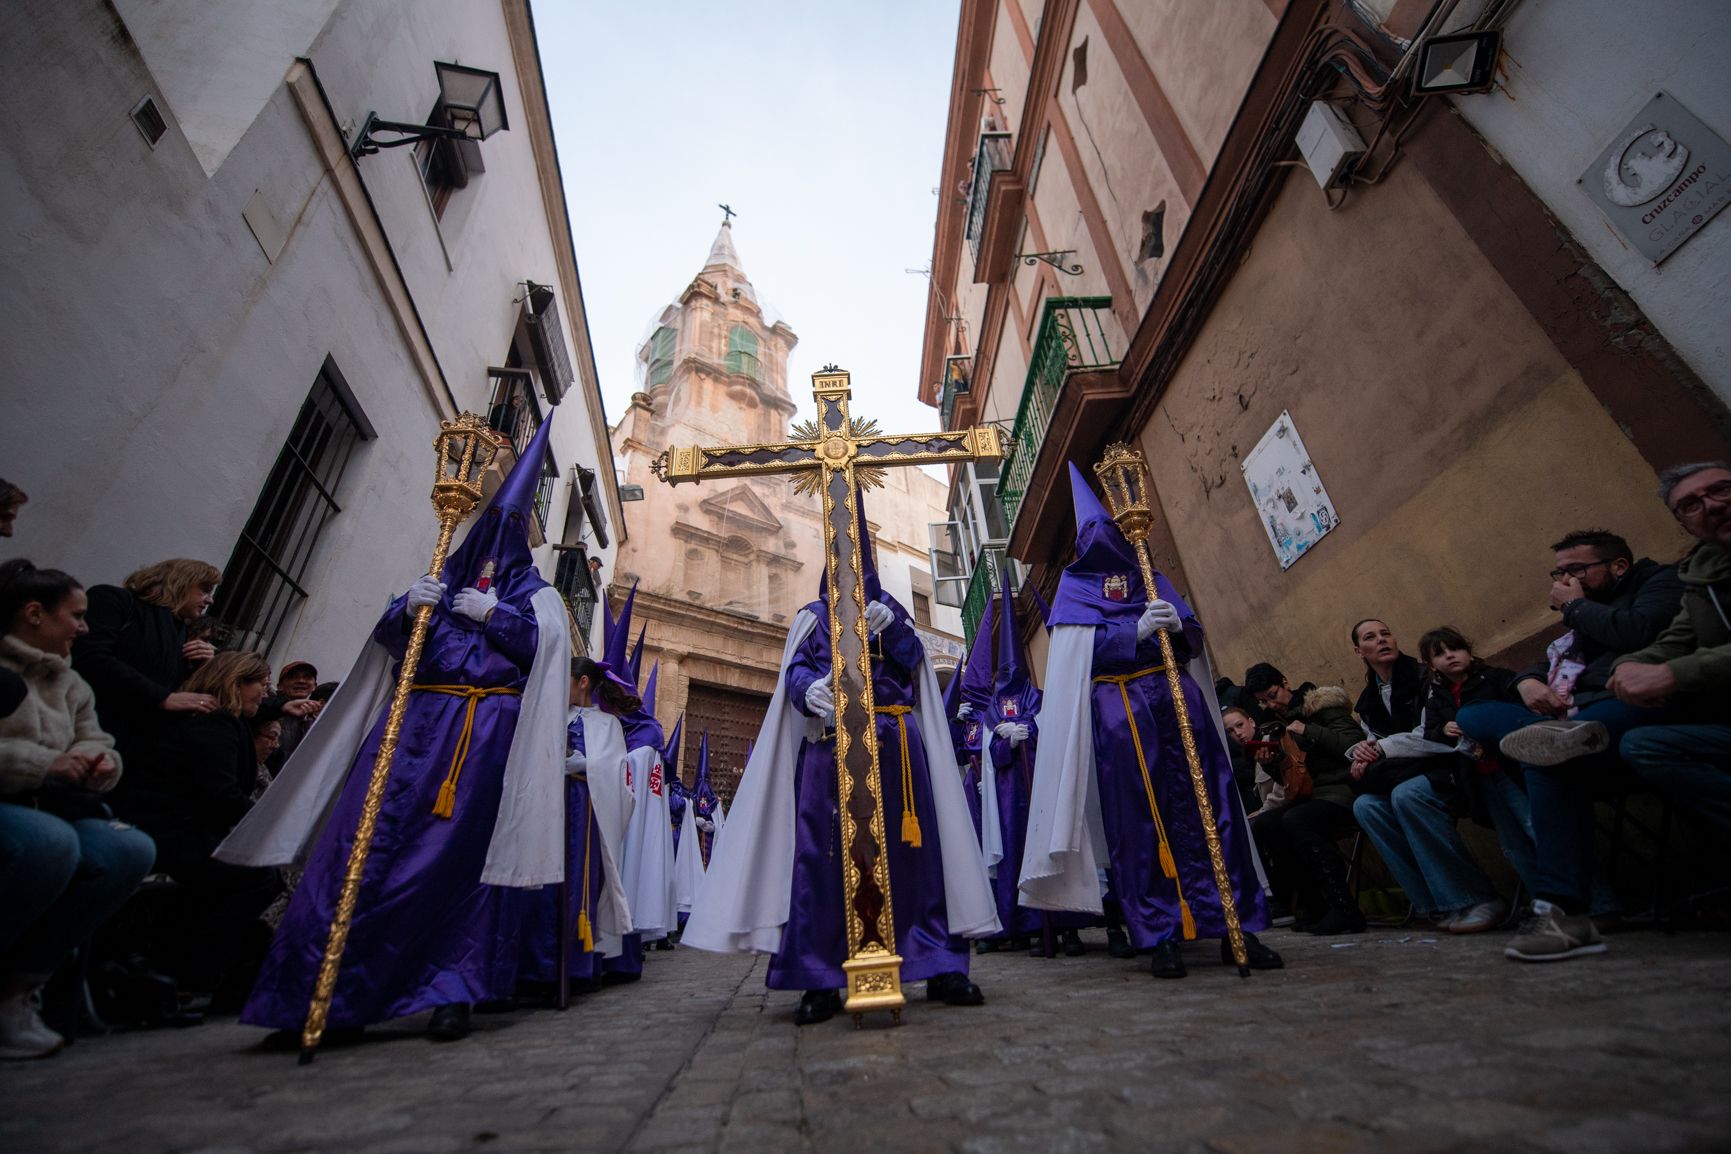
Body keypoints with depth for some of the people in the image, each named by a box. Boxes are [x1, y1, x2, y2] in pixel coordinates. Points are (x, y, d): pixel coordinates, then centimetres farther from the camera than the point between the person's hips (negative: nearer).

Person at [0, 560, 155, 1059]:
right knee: (48, 841, -37)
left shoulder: (69, 683, 17)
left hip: (42, 809, 6)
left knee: (132, 849, -21)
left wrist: (99, 762, -9)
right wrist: (43, 763, -22)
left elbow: (96, 743, 14)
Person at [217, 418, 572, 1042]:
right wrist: (408, 610, -8)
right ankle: (323, 991, 2)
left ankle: (451, 991, 2)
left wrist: (494, 614, -11)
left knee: (457, 855, -4)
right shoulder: (442, 576, 22)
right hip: (417, 722, 3)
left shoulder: (536, 594, 15)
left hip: (489, 733, -2)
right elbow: (388, 639, 13)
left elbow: (549, 645, -2)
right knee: (370, 843, -6)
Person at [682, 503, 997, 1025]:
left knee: (911, 848, -1)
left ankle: (940, 967, 8)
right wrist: (810, 690, -24)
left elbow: (913, 661, 5)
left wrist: (891, 626, -15)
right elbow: (795, 671, 0)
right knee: (824, 855, -7)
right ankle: (821, 981, 1)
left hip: (896, 743, 1)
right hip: (830, 743, -1)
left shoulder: (890, 609, 20)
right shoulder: (812, 617, 16)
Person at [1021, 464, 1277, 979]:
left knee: (1206, 808, -1)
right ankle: (1162, 936, 4)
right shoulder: (1075, 589, 10)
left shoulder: (1151, 578, 20)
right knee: (1141, 818, -3)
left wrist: (1179, 626, -10)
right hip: (1120, 711, -3)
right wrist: (1136, 631, -17)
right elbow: (1080, 650, -5)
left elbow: (1196, 638, 13)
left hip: (1179, 701, 3)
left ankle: (1235, 925, 7)